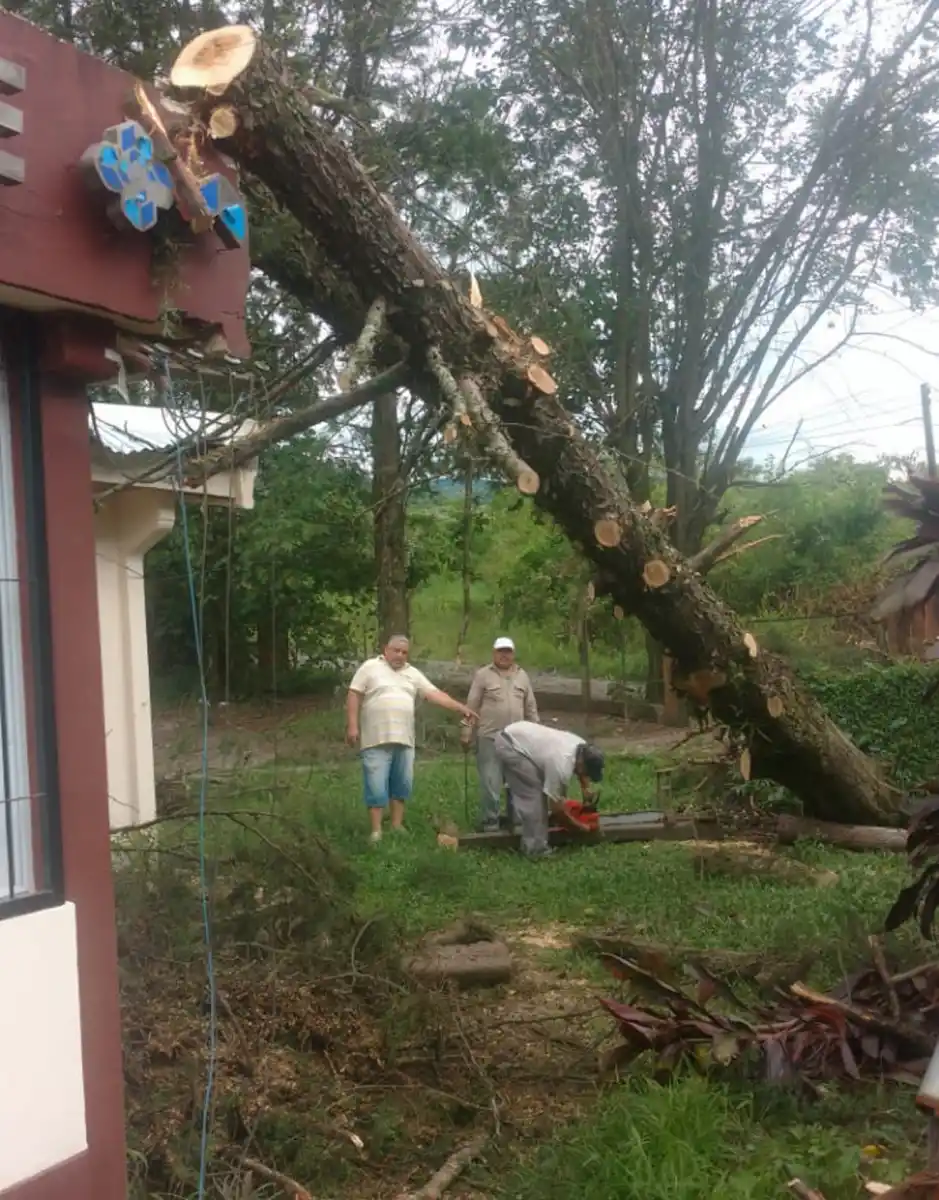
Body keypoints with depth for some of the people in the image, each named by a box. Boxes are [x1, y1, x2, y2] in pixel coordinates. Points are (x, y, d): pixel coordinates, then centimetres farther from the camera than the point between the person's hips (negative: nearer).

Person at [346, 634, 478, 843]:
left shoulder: (412, 673, 13)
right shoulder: (370, 667, 0)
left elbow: (435, 693, 7)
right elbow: (354, 696, -3)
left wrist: (461, 708, -3)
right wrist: (352, 726, -11)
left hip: (404, 740, 5)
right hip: (377, 740, -5)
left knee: (402, 785, 9)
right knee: (376, 786, -4)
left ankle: (397, 825, 20)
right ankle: (376, 830, 2)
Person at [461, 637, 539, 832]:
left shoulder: (522, 676, 11)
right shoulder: (483, 675, -1)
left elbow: (531, 708, 16)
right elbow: (472, 707, -3)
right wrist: (466, 734, -6)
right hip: (489, 738, -4)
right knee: (490, 783, -5)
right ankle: (489, 822, 4)